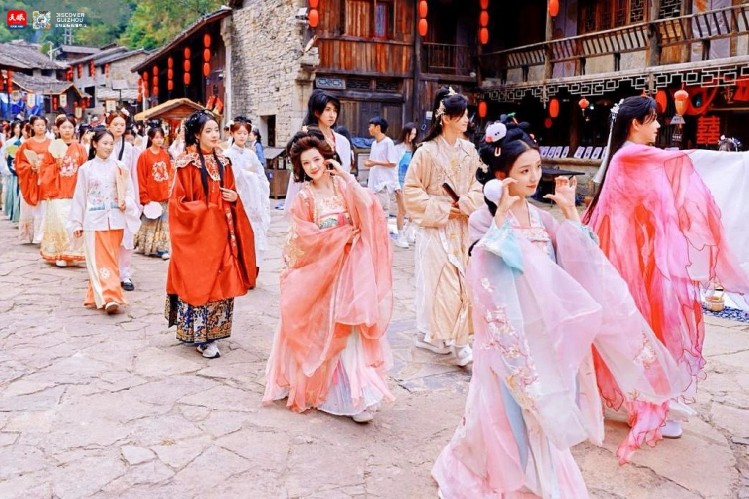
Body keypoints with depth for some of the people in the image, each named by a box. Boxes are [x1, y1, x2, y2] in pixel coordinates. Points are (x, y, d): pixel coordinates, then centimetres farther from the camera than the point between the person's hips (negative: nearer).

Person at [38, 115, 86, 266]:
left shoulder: (80, 149, 6)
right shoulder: (53, 148, 4)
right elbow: (43, 170, 6)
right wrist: (56, 166, -12)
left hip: (75, 193, 0)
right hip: (57, 193, 0)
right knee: (59, 223, -3)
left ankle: (71, 254, 7)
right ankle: (59, 255, 7)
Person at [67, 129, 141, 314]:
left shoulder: (119, 166, 2)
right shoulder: (86, 168, 2)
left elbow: (129, 191, 6)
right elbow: (80, 196, 4)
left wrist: (125, 203, -16)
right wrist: (77, 223, 4)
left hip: (115, 219, 1)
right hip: (94, 219, -1)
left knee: (111, 259, 6)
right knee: (99, 259, -6)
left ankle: (97, 296, 20)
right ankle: (109, 297, -10)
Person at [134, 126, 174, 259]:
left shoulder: (166, 154, 7)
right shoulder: (144, 155, -5)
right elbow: (141, 179, -6)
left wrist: (170, 191, 4)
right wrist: (145, 198, -9)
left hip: (165, 197, 4)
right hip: (150, 197, -4)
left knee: (163, 223, 4)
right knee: (149, 223, 5)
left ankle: (161, 248, 8)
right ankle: (144, 246, 19)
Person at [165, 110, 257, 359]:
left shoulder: (223, 163, 11)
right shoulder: (188, 164, -6)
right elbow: (179, 203, -7)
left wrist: (234, 198, -2)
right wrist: (206, 208, -13)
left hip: (221, 229, 6)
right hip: (197, 229, -5)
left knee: (221, 280, 6)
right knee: (199, 281, -2)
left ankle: (212, 332, 18)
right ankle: (201, 337, 5)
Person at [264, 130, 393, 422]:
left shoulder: (344, 187, 5)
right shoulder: (304, 198, 1)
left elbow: (367, 207, -13)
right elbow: (306, 236, -7)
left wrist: (346, 175, -11)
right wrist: (342, 233, -9)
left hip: (348, 267, 1)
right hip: (318, 269, 0)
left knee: (351, 325, -7)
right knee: (322, 330, 4)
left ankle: (358, 393, -5)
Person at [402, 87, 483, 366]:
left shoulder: (469, 150, 6)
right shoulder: (427, 151, -10)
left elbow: (477, 185, 11)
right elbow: (412, 190, -8)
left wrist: (466, 204, -10)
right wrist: (441, 209, -12)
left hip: (463, 226, 5)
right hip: (436, 227, -5)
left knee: (462, 280, 5)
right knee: (440, 280, -4)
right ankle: (456, 343, 7)